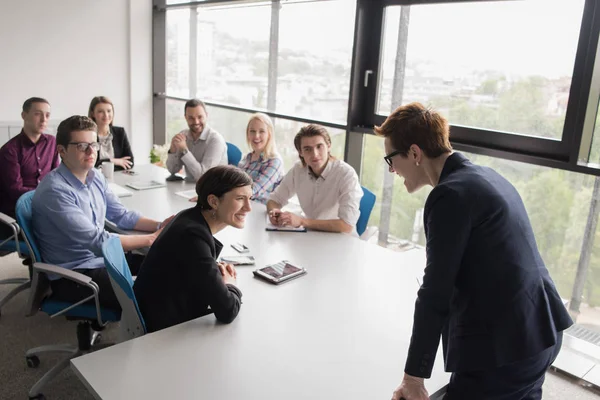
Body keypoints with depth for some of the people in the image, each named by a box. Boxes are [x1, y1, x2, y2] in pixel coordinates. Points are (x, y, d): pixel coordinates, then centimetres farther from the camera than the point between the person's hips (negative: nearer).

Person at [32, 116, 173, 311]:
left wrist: (159, 226, -8)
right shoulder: (54, 191, -24)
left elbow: (122, 215, 9)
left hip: (102, 258, 8)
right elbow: (98, 240, -27)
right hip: (72, 275, -8)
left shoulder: (95, 176, 3)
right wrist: (151, 238, -21)